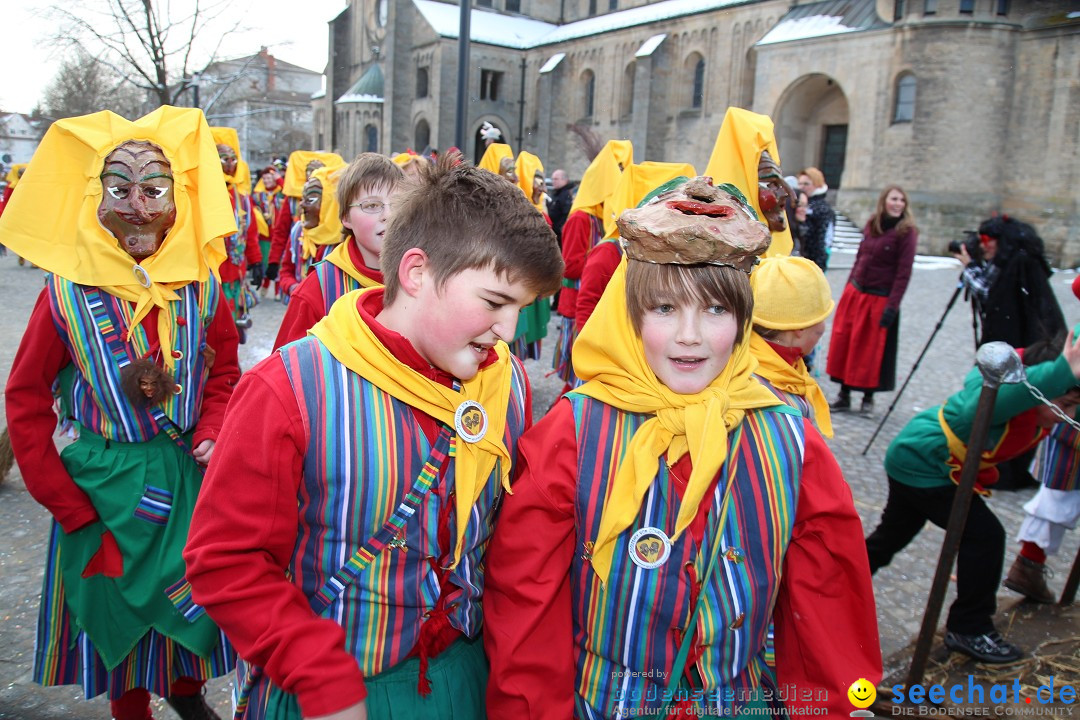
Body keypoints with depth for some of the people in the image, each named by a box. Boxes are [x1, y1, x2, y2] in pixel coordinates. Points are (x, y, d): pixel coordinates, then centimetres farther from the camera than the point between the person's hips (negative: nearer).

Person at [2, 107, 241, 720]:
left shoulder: (202, 287, -6)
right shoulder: (67, 294, -12)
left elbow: (223, 374, 8)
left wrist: (212, 434, -9)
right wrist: (64, 501, -8)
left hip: (187, 475, 2)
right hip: (104, 484, -2)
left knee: (190, 594, 16)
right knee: (117, 605, 15)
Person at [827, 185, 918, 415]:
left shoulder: (906, 232, -10)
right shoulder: (871, 224, 7)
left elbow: (904, 272, -14)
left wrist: (893, 306, -18)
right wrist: (848, 288, 12)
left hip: (880, 299, -5)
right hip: (855, 293, 5)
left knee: (872, 350, 3)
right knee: (843, 344, 6)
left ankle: (868, 397, 20)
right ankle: (844, 396, 16)